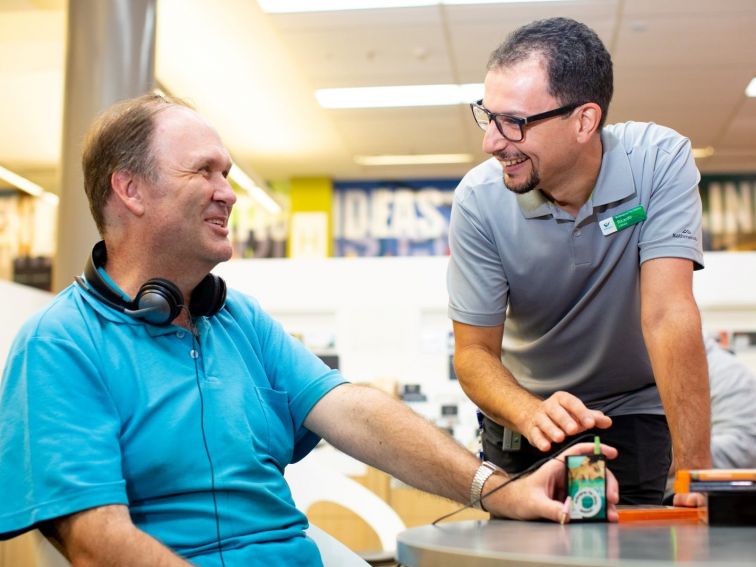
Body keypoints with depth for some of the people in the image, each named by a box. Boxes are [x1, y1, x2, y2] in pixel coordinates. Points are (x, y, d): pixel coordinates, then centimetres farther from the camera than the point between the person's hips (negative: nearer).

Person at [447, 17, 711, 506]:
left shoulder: (659, 160, -22)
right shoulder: (479, 200, -19)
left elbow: (667, 314, -30)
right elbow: (474, 351, -16)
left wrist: (695, 470, -36)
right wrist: (530, 413, -38)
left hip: (639, 410, -1)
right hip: (528, 409, 1)